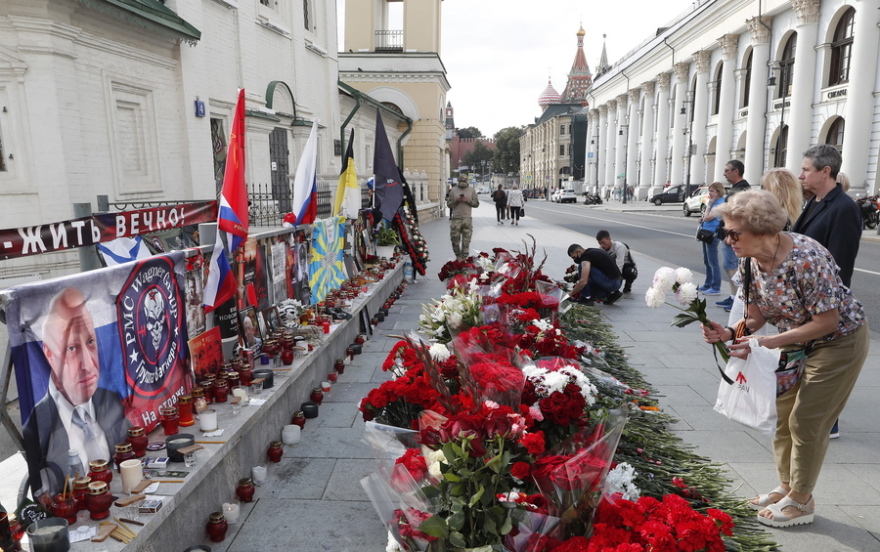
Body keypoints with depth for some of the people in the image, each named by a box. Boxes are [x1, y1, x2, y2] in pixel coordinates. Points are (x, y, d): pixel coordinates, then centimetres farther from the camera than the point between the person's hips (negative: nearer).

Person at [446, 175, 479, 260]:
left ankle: (464, 257, 7)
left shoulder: (471, 190, 8)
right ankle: (458, 256, 20)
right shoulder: (453, 190, 8)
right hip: (456, 218, 0)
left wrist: (468, 200, -9)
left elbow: (476, 204, 6)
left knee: (466, 240, -1)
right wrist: (456, 201, -10)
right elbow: (448, 204, 8)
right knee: (455, 239, 1)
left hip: (467, 218, 0)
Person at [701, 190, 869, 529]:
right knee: (782, 414, 12)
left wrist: (771, 342, -32)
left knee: (806, 421, -1)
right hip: (796, 341, 7)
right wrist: (730, 333, -24)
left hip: (839, 342, -7)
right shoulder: (750, 261, -12)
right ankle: (786, 487, 31)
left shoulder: (805, 259, -35)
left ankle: (800, 501, 18)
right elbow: (757, 316, -4)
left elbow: (827, 322, -28)